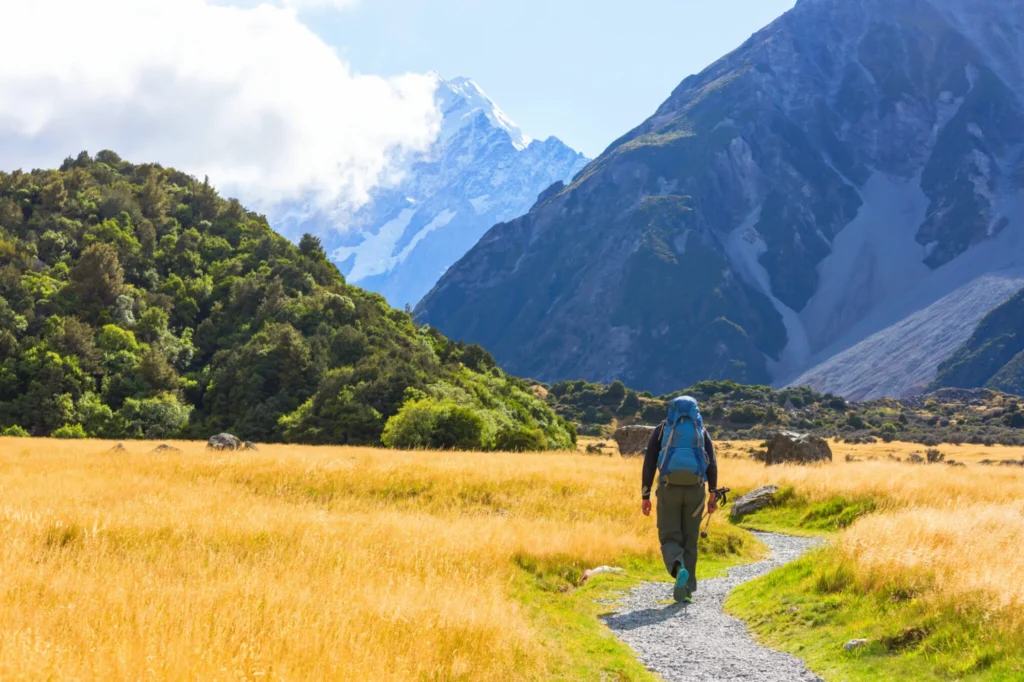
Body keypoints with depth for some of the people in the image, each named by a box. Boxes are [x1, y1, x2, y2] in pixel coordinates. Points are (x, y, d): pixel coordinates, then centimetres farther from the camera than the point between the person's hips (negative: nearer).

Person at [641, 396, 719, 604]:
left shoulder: (661, 429, 9)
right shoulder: (702, 431, 12)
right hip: (694, 491, 1)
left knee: (670, 540, 4)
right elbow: (712, 463, -2)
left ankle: (680, 569, -29)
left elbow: (649, 462, 0)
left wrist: (645, 497, 1)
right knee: (688, 541, 15)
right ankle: (686, 590, 10)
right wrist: (713, 495, -3)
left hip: (669, 490, -1)